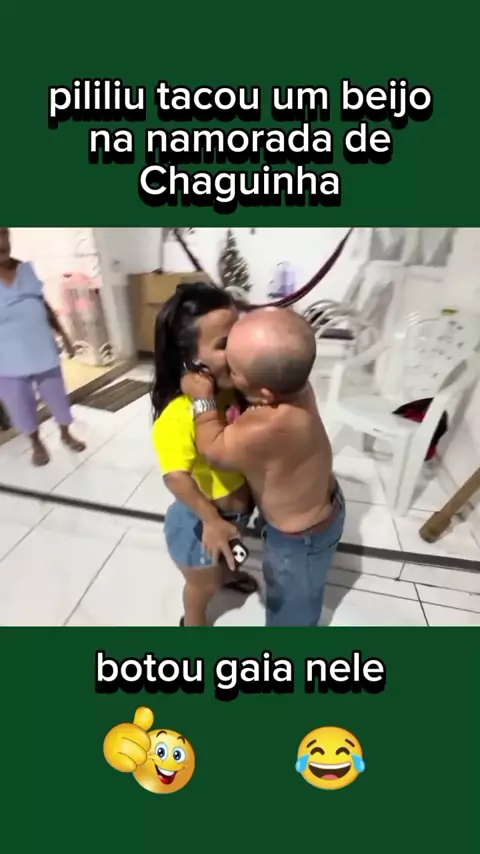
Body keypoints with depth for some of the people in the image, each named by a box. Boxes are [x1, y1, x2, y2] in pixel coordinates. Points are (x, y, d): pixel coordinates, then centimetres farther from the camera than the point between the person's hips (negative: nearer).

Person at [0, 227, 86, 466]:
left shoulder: (26, 268, 3)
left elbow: (44, 306, 12)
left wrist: (63, 335, 14)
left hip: (43, 350, 3)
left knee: (57, 396, 15)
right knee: (21, 405, 11)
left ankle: (66, 434, 38)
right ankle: (36, 444, 35)